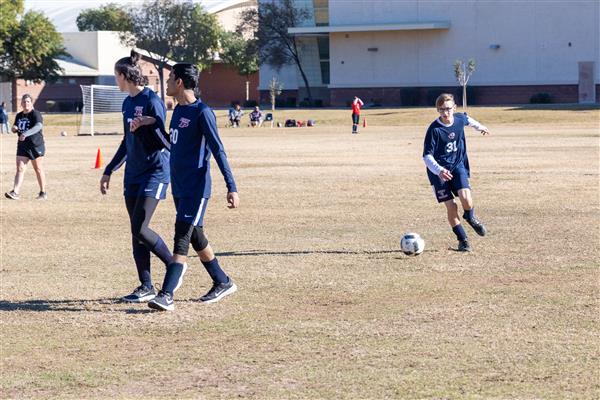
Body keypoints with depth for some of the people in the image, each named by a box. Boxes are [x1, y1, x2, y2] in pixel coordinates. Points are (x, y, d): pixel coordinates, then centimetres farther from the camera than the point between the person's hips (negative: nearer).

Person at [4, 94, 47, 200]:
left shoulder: (35, 114, -12)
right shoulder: (19, 116, 10)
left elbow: (39, 126, -31)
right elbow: (15, 128, 24)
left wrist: (26, 133, -45)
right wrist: (14, 129, -2)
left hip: (36, 146, -5)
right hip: (22, 146, 5)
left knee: (38, 170, 4)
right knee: (20, 169, -6)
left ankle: (43, 193, 16)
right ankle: (15, 192, -14)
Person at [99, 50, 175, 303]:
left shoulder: (152, 101, -13)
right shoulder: (127, 103, 13)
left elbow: (166, 142, -15)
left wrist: (151, 123, -32)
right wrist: (109, 171, 25)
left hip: (155, 171, -8)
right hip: (133, 174, 8)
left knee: (139, 229, -15)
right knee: (136, 231, 5)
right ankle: (146, 287, 10)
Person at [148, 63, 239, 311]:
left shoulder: (202, 113, -14)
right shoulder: (178, 110, 12)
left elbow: (218, 150, -17)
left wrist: (231, 188, -20)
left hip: (196, 188, -9)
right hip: (179, 187, 9)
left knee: (182, 238, -14)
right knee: (195, 238, 15)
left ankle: (167, 295, -20)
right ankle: (223, 283, 28)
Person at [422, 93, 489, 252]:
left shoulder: (460, 119, -5)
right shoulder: (434, 129, -19)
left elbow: (467, 119, 22)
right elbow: (427, 155, -19)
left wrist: (479, 127, 42)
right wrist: (439, 170, -36)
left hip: (458, 165, 3)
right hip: (439, 170, -3)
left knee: (465, 197, -20)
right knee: (451, 206, -8)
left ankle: (470, 218, 16)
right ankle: (463, 240, 11)